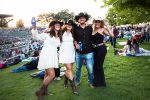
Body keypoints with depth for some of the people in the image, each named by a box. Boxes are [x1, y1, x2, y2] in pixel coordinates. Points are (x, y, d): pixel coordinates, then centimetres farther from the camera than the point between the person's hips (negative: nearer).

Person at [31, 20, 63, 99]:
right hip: (46, 56, -7)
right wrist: (34, 29, -22)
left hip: (53, 57, 7)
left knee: (48, 74, 10)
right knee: (52, 75, -14)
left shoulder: (59, 37, 16)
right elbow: (36, 37, -6)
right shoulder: (47, 34, -2)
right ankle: (40, 91, 1)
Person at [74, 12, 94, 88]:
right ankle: (77, 81, 35)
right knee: (78, 68, 14)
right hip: (79, 52, 1)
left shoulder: (90, 28, 4)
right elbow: (74, 38, 9)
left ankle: (91, 82, 23)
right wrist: (76, 44, -8)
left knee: (90, 69, 1)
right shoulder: (76, 29, 3)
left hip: (89, 52, -1)